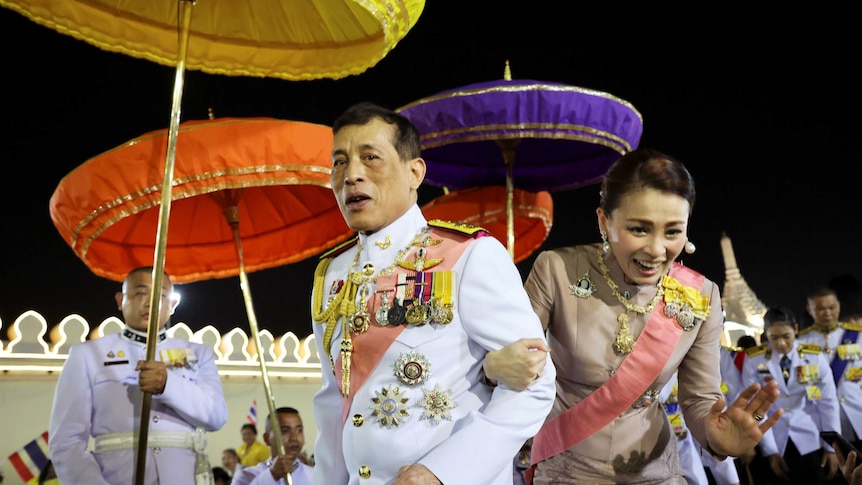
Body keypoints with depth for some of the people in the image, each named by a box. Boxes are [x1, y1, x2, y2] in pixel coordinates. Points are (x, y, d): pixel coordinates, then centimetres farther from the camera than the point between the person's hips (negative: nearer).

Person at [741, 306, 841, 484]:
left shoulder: (815, 357, -6)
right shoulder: (753, 360, -9)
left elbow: (829, 403, -1)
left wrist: (832, 447, -1)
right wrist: (770, 450, -10)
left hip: (811, 441, 1)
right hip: (774, 442, 0)